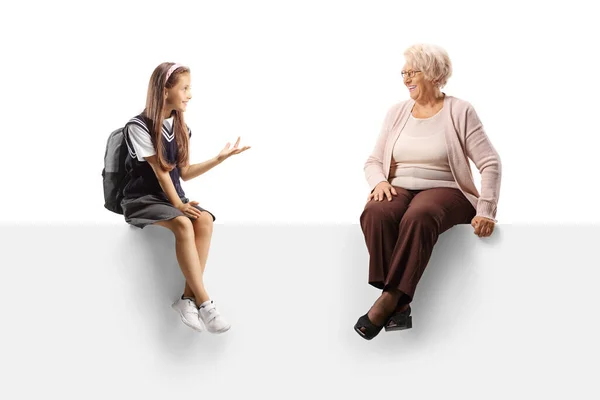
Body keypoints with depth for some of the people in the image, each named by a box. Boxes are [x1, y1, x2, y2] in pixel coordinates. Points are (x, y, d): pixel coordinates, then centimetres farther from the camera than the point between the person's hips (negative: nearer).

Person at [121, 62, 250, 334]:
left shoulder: (180, 127, 11)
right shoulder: (138, 127, -10)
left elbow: (184, 172, 11)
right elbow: (160, 171, -16)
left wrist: (221, 158, 7)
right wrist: (177, 204, -22)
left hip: (173, 197, 6)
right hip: (143, 200, -6)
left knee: (205, 220, -27)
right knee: (183, 224, -35)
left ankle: (188, 298, -25)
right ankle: (203, 303, -31)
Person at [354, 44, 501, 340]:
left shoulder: (460, 111, 1)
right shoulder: (397, 112, 14)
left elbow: (491, 164, -5)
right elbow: (373, 161, 17)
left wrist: (486, 212, -16)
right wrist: (379, 181, -7)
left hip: (444, 190, -3)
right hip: (400, 189, 4)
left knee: (419, 217, -40)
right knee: (375, 214, -33)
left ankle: (389, 299, -35)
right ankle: (400, 306, -34)